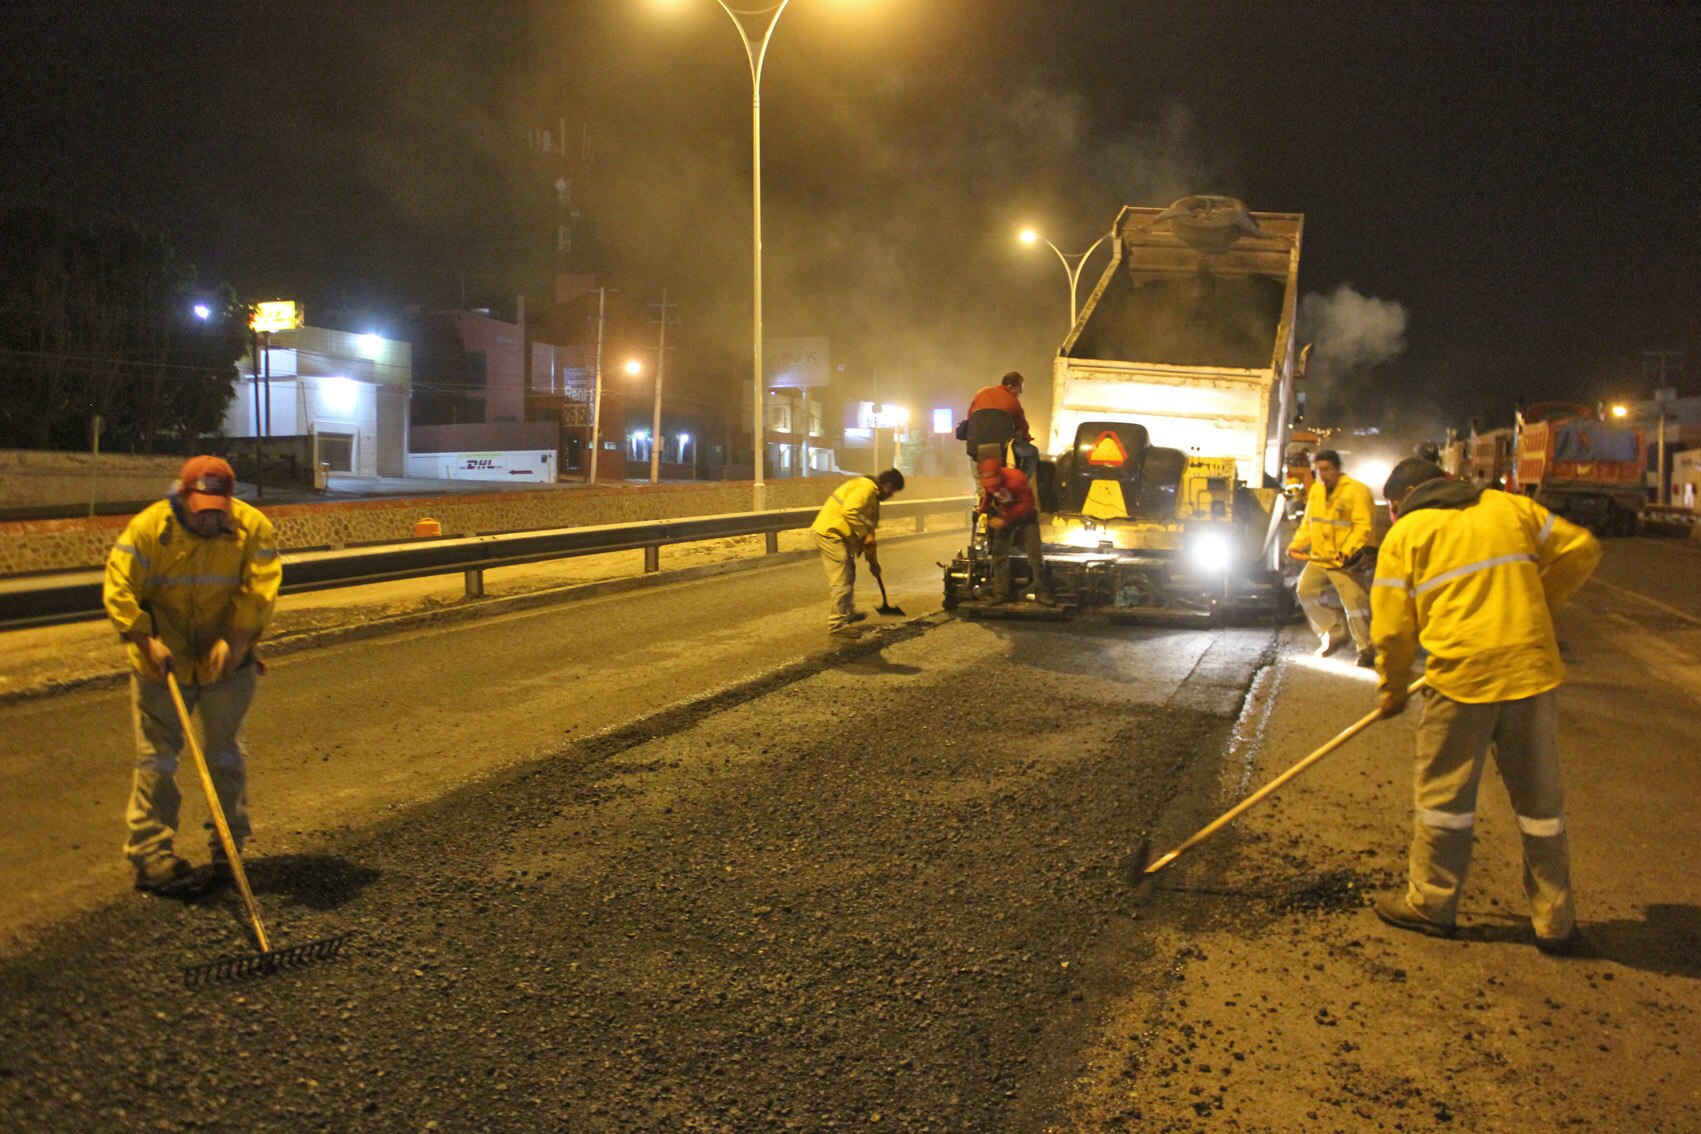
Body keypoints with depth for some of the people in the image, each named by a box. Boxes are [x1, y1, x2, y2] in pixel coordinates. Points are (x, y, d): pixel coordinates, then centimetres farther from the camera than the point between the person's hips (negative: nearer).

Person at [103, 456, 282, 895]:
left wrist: (234, 642, -25)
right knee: (157, 757, 1)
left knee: (226, 752, 11)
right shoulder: (148, 528, -11)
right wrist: (147, 641, -20)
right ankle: (151, 853, 6)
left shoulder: (254, 529, -10)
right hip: (162, 661, -1)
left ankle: (228, 849, 24)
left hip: (225, 661, 1)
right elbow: (119, 590, -11)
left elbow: (258, 592, -15)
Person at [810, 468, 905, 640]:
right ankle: (837, 625, -2)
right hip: (830, 533, -11)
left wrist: (873, 561, 26)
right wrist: (865, 535, -20)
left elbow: (869, 527, 24)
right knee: (841, 581, -7)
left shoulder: (873, 495, 18)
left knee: (848, 576, 23)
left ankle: (848, 613, 38)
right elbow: (849, 512, -30)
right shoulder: (866, 487, -15)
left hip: (837, 535, 11)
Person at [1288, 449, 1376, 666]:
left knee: (1354, 602, -9)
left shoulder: (1355, 491, -13)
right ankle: (1331, 635, 24)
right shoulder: (1315, 490, 11)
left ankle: (1366, 649, 4)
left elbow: (1364, 526, -18)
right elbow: (1308, 523, 20)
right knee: (1306, 590, 9)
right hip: (1318, 558, 8)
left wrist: (1350, 550, -29)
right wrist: (1296, 544, 8)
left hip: (1345, 561, -8)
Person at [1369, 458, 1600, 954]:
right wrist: (1532, 605, 21)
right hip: (1532, 668, 4)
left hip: (1460, 675, -3)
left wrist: (1391, 689, 15)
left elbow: (1394, 627, 1)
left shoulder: (1405, 534, 4)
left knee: (1445, 794, 11)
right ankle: (1555, 921, 21)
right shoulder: (1511, 508, 14)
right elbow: (1580, 550, 11)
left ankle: (1430, 902, 21)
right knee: (1540, 797, 12)